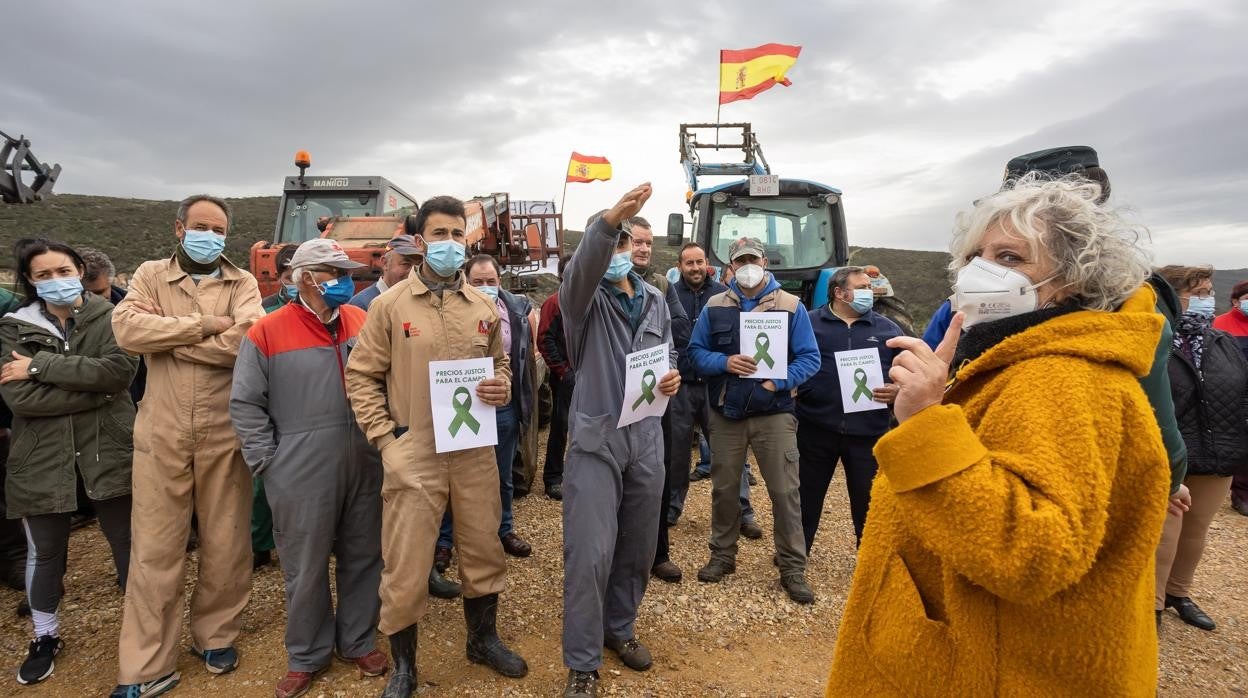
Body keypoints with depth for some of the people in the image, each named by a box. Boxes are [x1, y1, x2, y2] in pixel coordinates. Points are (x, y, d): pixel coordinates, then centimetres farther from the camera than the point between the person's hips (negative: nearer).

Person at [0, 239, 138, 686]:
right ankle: (46, 638, 36)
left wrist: (41, 366, -17)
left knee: (128, 543, 9)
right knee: (46, 553, 15)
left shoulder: (109, 317, -1)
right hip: (43, 457, 1)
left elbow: (121, 368, -19)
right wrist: (97, 389, -17)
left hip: (107, 449, -1)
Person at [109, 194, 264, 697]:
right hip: (162, 434, 0)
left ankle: (215, 635, 31)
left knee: (225, 544, 11)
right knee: (155, 549, 7)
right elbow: (126, 329, -12)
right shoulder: (150, 275, 7)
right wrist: (205, 325, -14)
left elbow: (245, 342, -16)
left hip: (225, 434, 0)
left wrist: (165, 334, -10)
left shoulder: (243, 283, 3)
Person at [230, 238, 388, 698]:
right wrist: (269, 461, -7)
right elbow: (245, 404, -3)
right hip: (302, 473, -3)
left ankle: (359, 642, 33)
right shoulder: (266, 333, -7)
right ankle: (306, 656, 30)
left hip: (364, 466, 4)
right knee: (306, 568, 10)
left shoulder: (363, 322, 5)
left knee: (362, 558, 14)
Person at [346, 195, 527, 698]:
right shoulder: (389, 304, -4)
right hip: (413, 454, -3)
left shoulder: (484, 307, 6)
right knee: (405, 567, 5)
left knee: (484, 551, 16)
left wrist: (502, 387, -5)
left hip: (475, 451, 4)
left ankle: (483, 639, 39)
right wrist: (385, 439, -8)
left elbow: (500, 363, 18)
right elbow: (361, 375, -1)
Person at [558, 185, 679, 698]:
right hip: (596, 436, -5)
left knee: (638, 546, 15)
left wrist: (672, 377, -6)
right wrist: (608, 219, -47)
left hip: (646, 437, 5)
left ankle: (620, 629, 38)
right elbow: (581, 265, -29)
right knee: (590, 553, -5)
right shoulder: (585, 297, -6)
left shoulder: (655, 300, 10)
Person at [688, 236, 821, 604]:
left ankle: (792, 567, 13)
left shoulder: (791, 305, 1)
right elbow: (696, 352, 3)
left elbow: (810, 358, -2)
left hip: (774, 413, -2)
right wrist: (724, 362, -16)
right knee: (724, 487, 12)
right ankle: (722, 555, 29)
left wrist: (779, 381, -17)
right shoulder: (714, 306, 6)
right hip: (726, 413, 2)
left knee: (785, 491, 0)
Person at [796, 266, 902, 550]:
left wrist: (899, 391, -10)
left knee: (869, 501, 10)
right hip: (816, 428, -1)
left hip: (868, 432, 1)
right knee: (807, 496, 13)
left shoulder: (887, 329, 8)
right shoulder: (809, 323, 2)